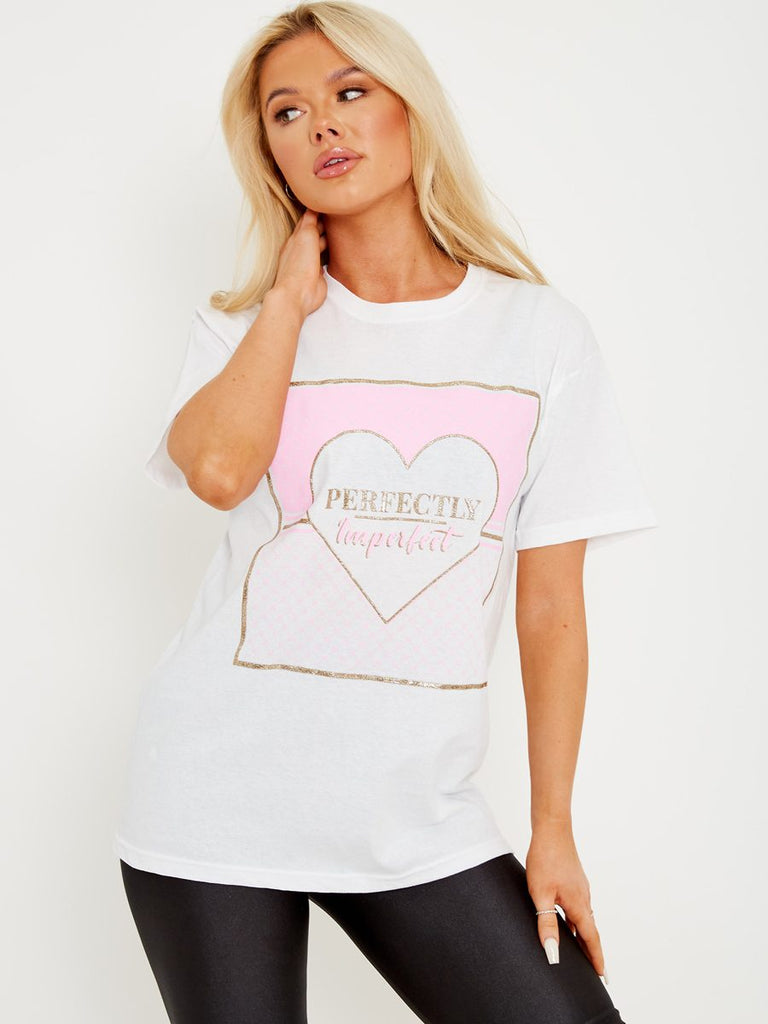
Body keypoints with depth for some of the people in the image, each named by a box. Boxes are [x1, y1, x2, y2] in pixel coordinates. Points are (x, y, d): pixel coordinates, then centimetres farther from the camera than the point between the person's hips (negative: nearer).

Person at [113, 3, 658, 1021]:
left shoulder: (542, 333, 2)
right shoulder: (242, 327, 4)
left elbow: (552, 604, 1)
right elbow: (218, 470, -20)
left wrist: (553, 829, 1)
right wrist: (290, 297, -6)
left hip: (418, 812, 0)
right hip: (218, 794, 0)